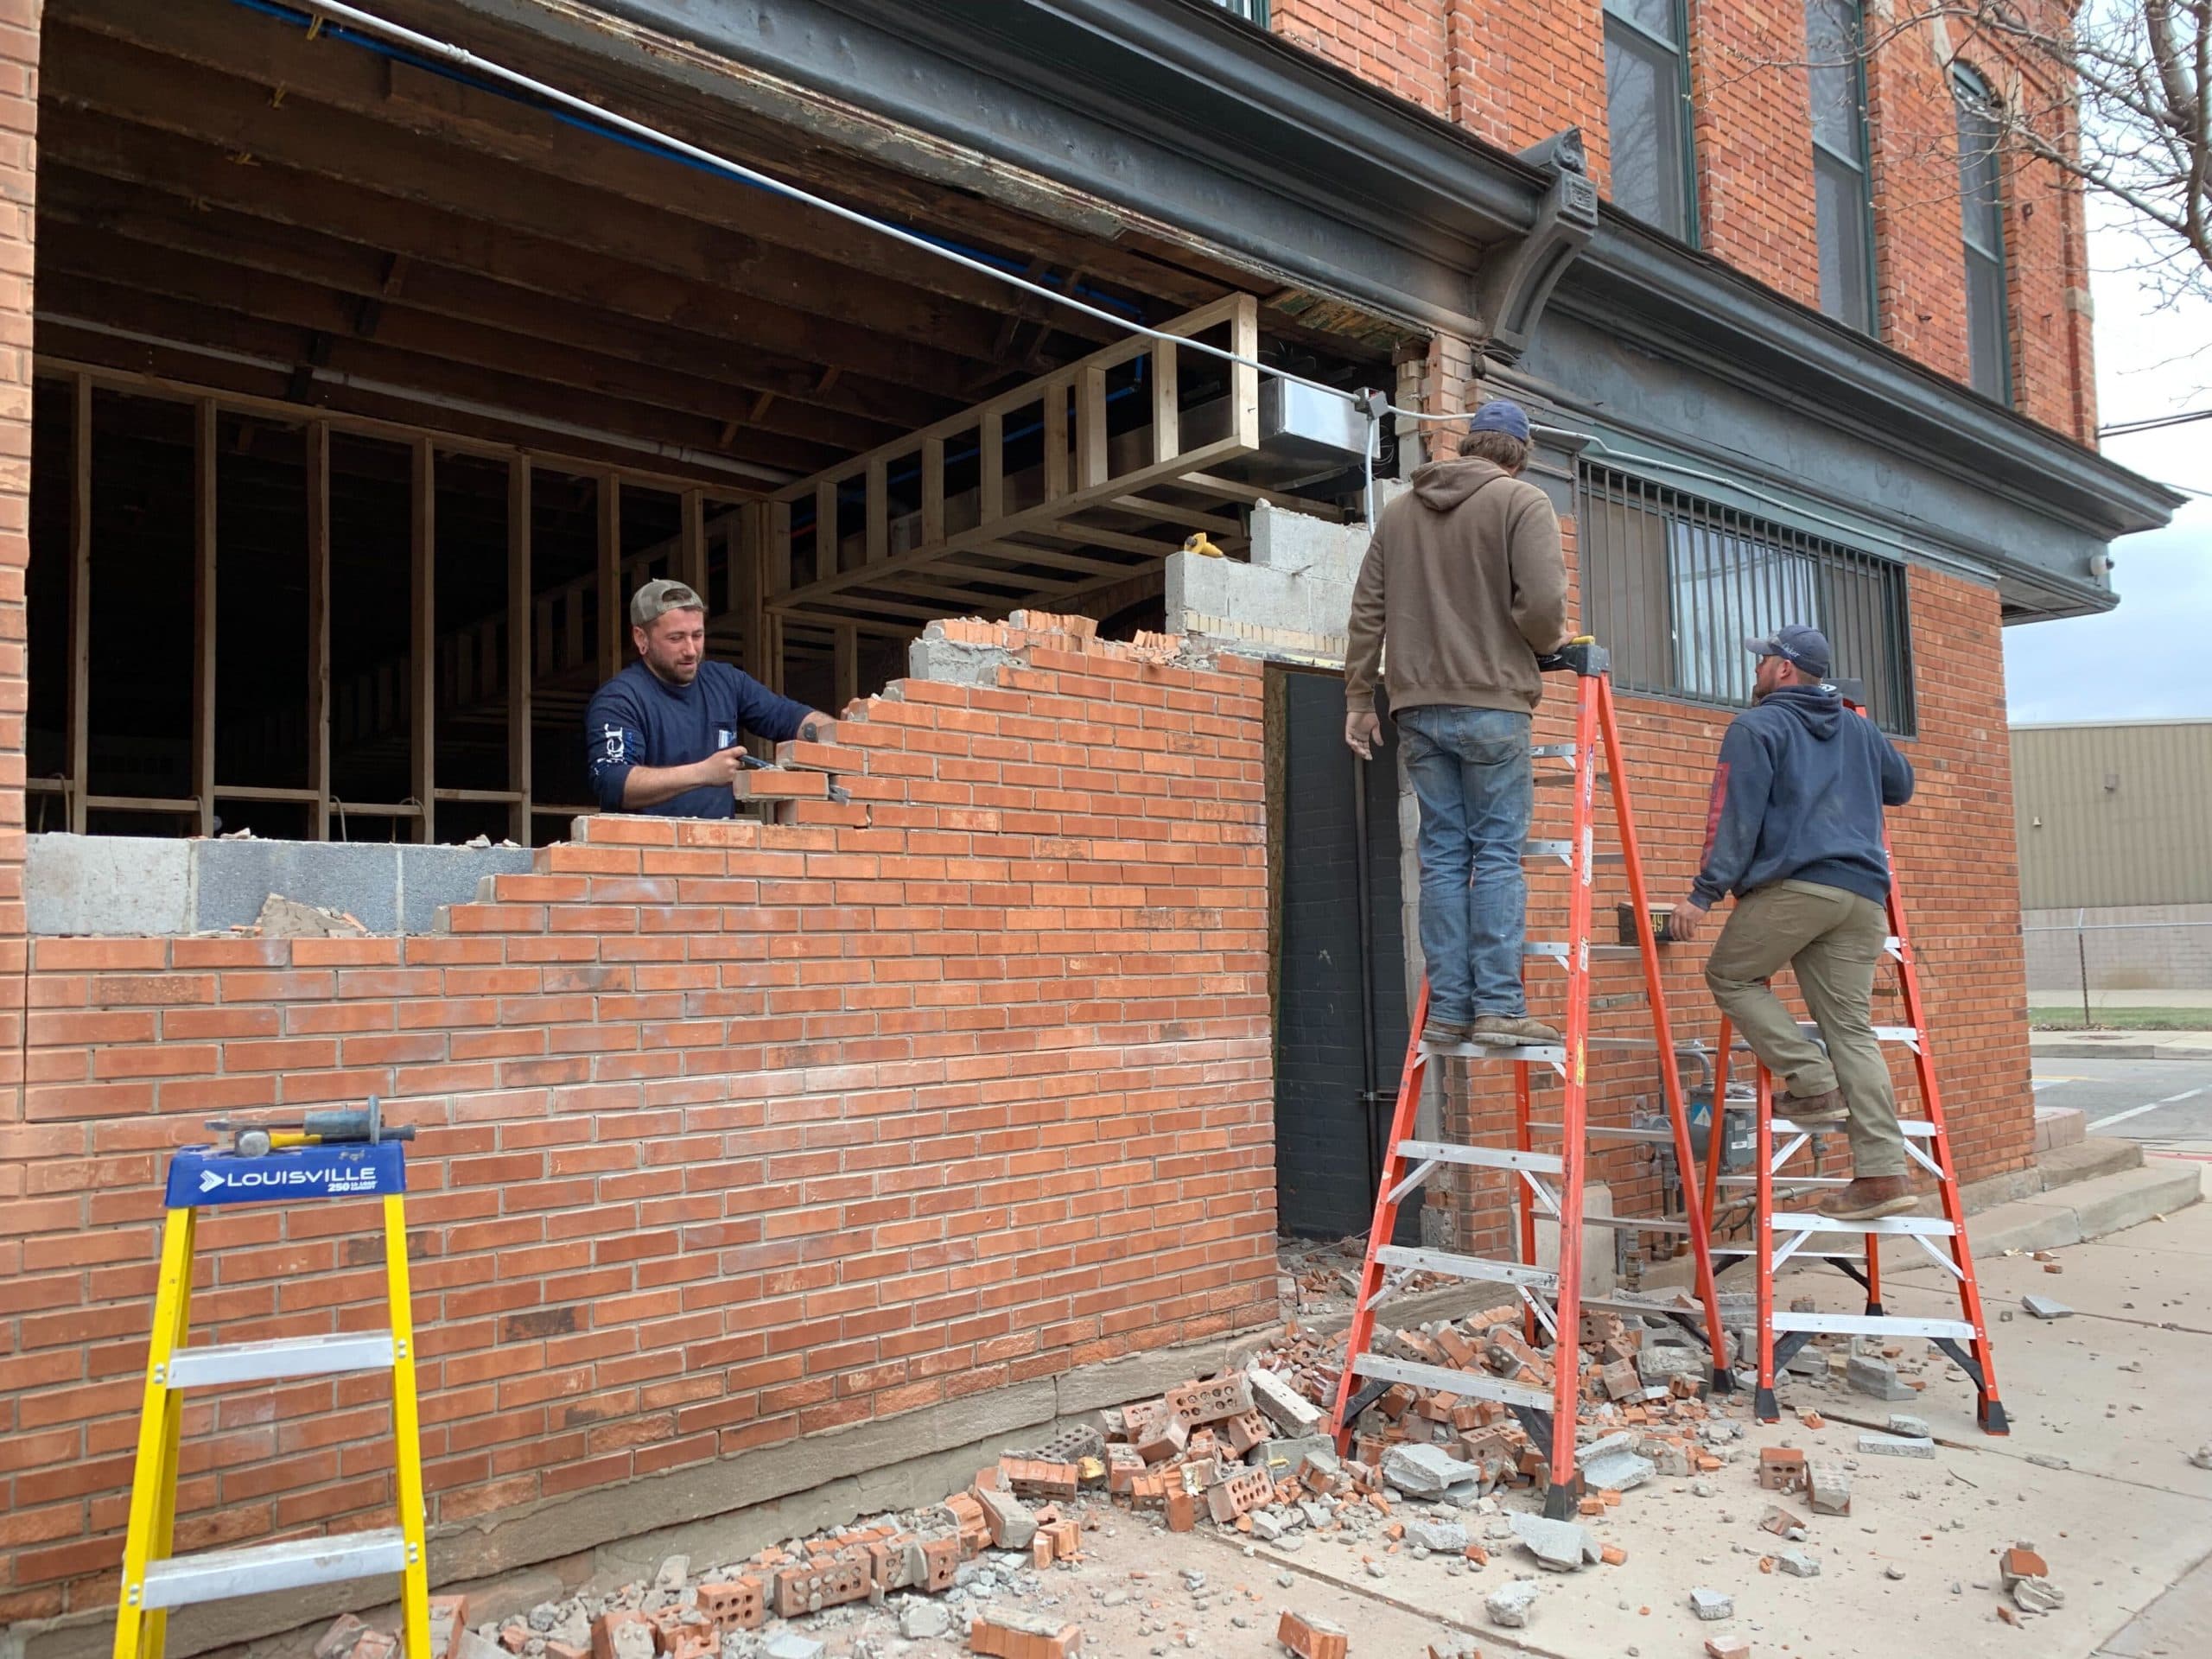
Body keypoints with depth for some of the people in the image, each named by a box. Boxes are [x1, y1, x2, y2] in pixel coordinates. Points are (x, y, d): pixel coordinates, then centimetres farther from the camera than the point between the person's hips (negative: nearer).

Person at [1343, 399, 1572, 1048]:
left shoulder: (1398, 511, 15)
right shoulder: (1522, 502, -1)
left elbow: (1367, 612, 12)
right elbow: (1542, 600, -14)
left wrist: (1358, 698, 16)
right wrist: (1547, 643, 7)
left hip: (1418, 704, 4)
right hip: (1491, 702, -4)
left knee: (1443, 855, 6)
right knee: (1498, 854, -1)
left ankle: (1448, 1010, 5)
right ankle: (1499, 1007, -4)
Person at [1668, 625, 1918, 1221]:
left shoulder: (1756, 727, 3)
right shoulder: (1858, 730, 23)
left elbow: (1736, 817, -7)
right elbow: (1902, 786, 38)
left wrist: (1704, 893, -9)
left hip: (1796, 883, -7)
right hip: (1864, 893, 7)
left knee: (1729, 975, 12)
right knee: (1852, 1027, 5)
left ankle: (1813, 1085, 1)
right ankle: (1884, 1171, 1)